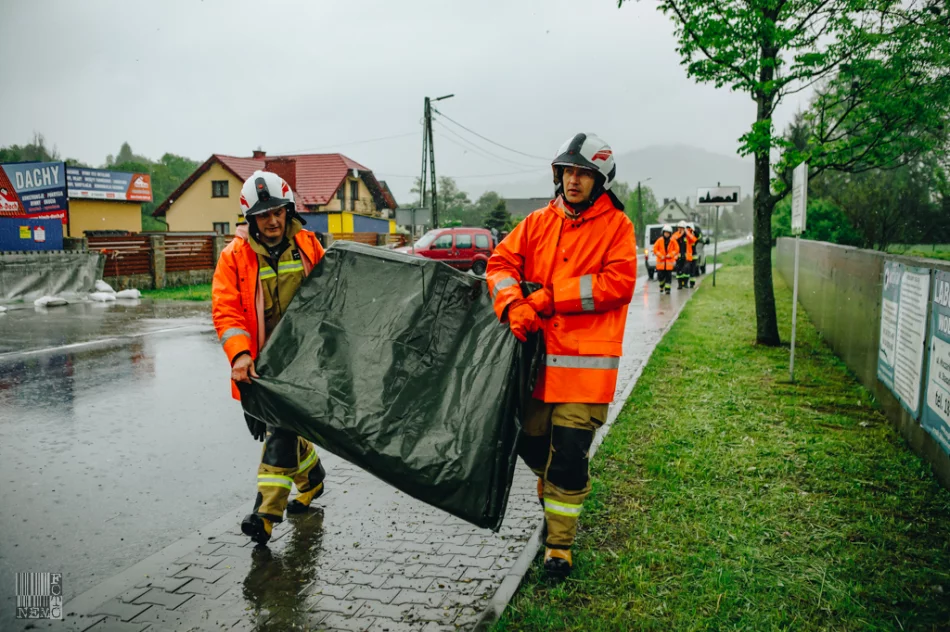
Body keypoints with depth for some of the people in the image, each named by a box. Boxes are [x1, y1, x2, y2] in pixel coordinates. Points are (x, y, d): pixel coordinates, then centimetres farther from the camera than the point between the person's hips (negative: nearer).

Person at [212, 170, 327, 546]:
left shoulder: (307, 245, 1)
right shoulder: (235, 256, -4)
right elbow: (225, 310, -10)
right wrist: (240, 354, -24)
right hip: (258, 361, 2)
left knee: (281, 428, -9)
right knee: (267, 427, 13)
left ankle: (266, 511, -4)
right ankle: (311, 476, 37)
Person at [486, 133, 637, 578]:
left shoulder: (616, 225, -1)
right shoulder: (538, 222, 10)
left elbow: (619, 283, -12)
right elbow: (502, 261, 5)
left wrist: (551, 297, -15)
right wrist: (513, 305, -16)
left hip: (586, 361, -4)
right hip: (536, 352, 4)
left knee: (569, 453, -4)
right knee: (530, 439, 12)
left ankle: (559, 543, 15)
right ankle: (549, 485, 45)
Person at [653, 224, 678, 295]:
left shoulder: (673, 241, 2)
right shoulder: (659, 240, 2)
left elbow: (677, 249, 5)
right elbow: (655, 249, 3)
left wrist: (670, 255, -9)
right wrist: (660, 255, -9)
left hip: (669, 261, 0)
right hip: (661, 261, 0)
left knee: (668, 275, -3)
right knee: (660, 275, -1)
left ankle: (667, 289, 3)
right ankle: (661, 286, 26)